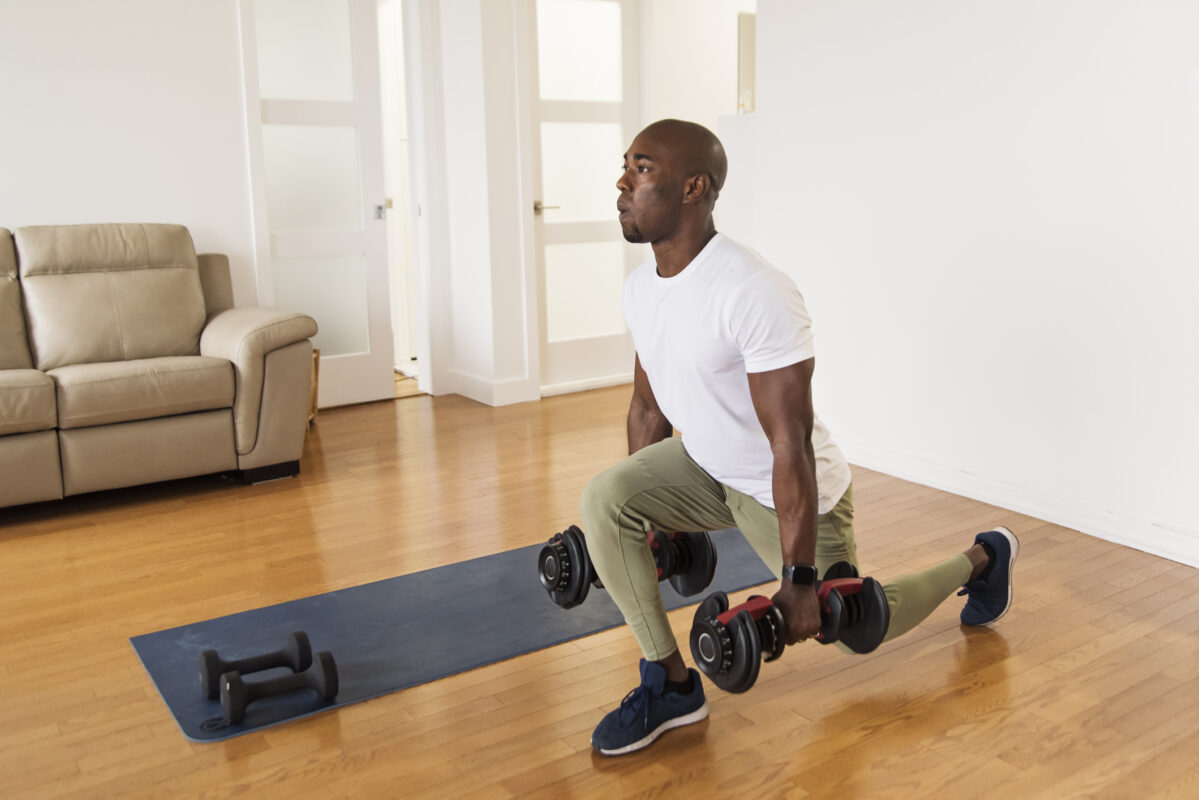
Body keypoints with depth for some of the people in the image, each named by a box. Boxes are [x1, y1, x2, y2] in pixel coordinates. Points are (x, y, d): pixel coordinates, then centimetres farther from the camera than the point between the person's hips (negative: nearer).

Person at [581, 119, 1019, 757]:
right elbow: (648, 403, 7)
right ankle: (671, 685, -5)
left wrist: (799, 580, -26)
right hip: (703, 466, 7)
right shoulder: (640, 286, -6)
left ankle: (982, 558, 41)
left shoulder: (753, 294, -33)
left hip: (786, 489, -6)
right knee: (603, 501, -19)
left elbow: (791, 447, -31)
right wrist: (644, 514, 14)